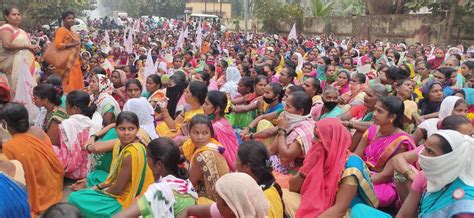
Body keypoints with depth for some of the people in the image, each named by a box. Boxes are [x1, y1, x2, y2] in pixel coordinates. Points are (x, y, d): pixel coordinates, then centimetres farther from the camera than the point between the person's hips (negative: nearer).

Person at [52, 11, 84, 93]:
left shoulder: (71, 31, 18)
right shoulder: (61, 30, -8)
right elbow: (57, 45, -18)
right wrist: (72, 44, -19)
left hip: (74, 62, 9)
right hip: (67, 62, -9)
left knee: (75, 85, 7)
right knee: (68, 86, -10)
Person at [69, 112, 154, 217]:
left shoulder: (132, 153, -27)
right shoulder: (121, 144, 1)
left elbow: (117, 189, -20)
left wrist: (98, 191, -3)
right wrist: (98, 186, 6)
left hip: (125, 203, -10)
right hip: (122, 193, 10)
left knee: (75, 198, -13)